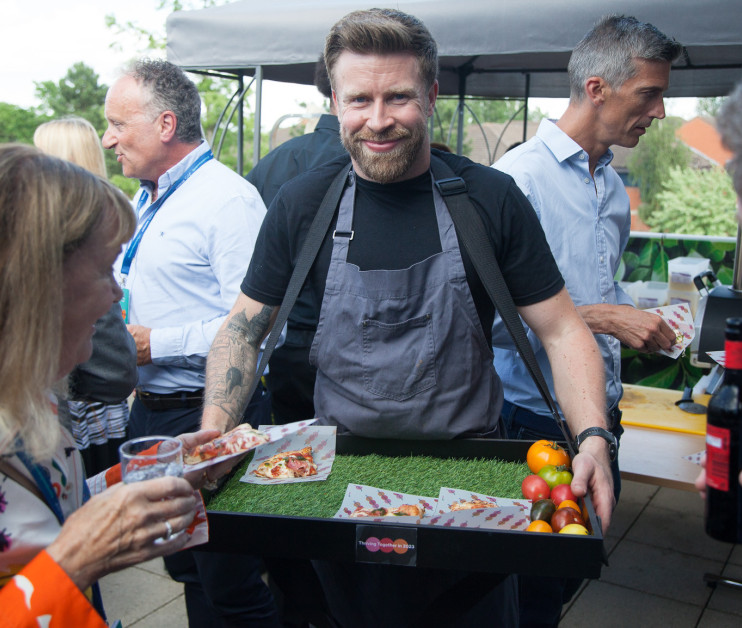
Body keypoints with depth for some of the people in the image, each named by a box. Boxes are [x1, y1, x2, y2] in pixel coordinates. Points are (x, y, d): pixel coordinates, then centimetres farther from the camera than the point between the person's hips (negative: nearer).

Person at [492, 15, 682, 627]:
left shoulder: (615, 186, 11)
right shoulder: (519, 176, -17)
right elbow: (490, 312, -23)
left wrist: (642, 322, 6)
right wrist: (602, 318, -21)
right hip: (538, 416, -8)